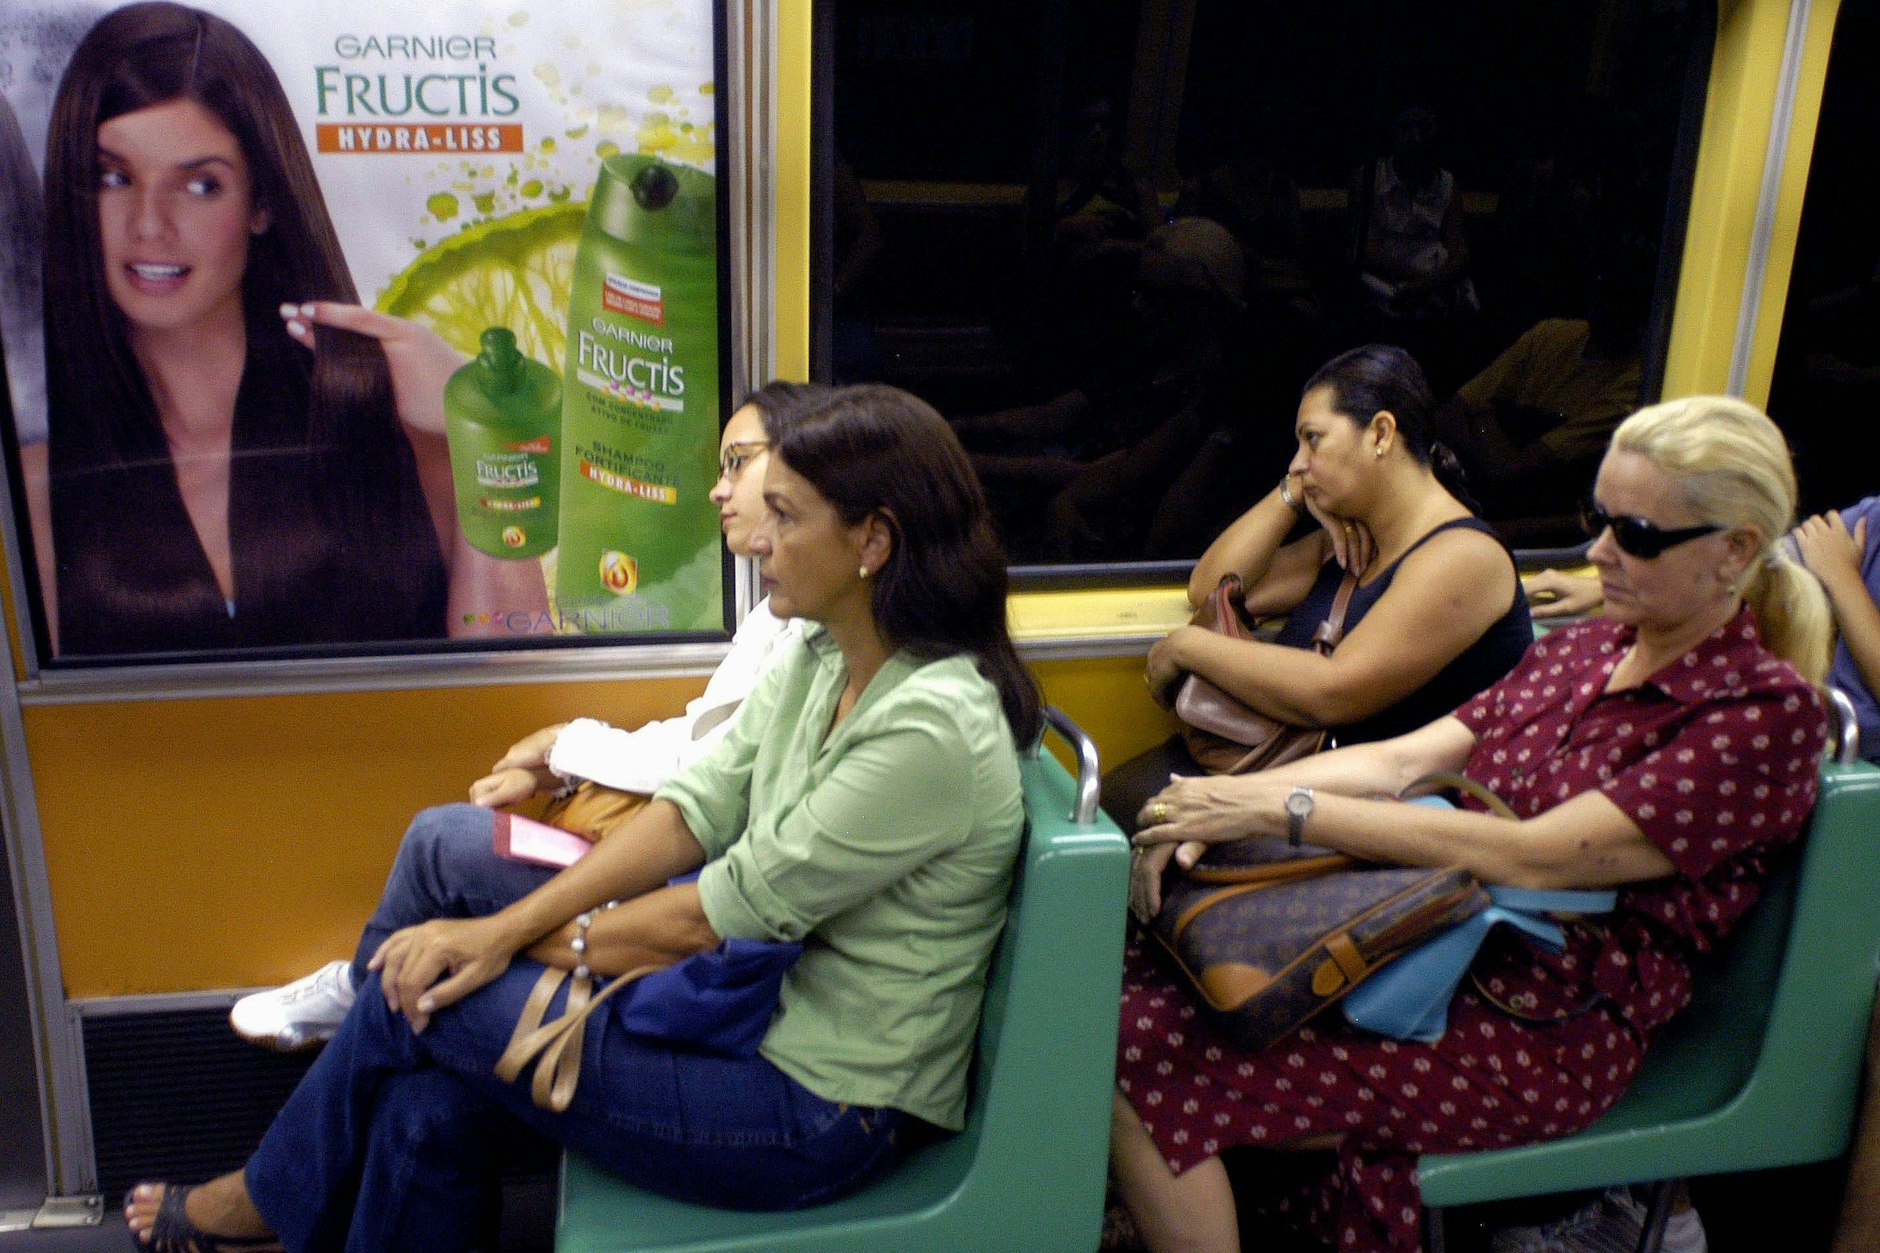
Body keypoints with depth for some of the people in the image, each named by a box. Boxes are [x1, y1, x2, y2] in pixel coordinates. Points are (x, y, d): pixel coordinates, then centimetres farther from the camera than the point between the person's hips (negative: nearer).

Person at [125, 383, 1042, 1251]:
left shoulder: (931, 726, -28)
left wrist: (533, 941, -8)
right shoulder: (821, 657, 1)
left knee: (429, 997, -4)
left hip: (826, 1106, -8)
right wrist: (505, 926, -9)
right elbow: (696, 810, 0)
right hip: (765, 993, 8)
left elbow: (729, 913, -22)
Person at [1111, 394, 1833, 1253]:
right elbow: (1399, 760, 6)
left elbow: (1531, 858, -19)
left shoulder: (1766, 713, -9)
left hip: (1545, 1037, -7)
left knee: (1144, 1057, -21)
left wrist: (1285, 810, -22)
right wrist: (1223, 799, -12)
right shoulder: (1578, 651, 13)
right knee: (1127, 990, -13)